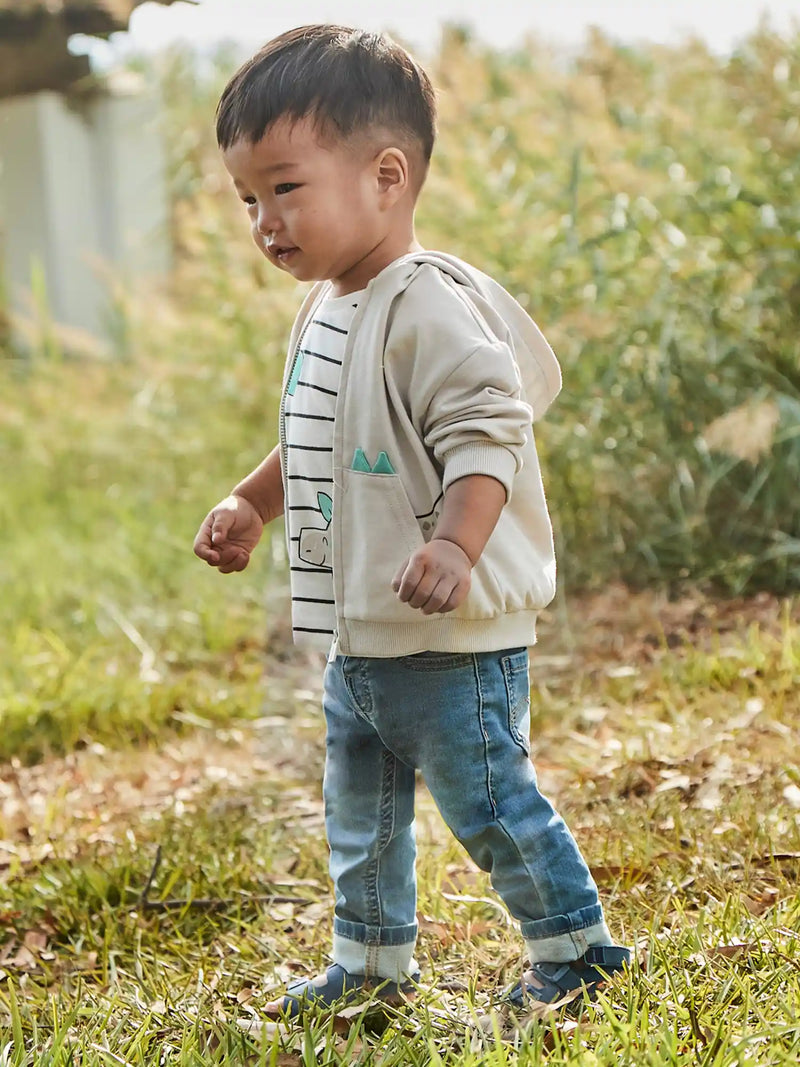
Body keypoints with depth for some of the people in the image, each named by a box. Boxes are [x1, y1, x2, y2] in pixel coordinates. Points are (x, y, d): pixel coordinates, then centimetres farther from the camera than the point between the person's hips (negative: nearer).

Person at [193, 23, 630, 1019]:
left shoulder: (429, 307, -20)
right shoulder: (323, 312, 11)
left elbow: (485, 434, -26)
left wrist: (456, 545, -38)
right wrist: (250, 504, 21)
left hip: (453, 638, -10)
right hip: (358, 636, 10)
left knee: (487, 798, 1)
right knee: (359, 811, 20)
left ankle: (574, 944, 21)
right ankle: (369, 960, 36)